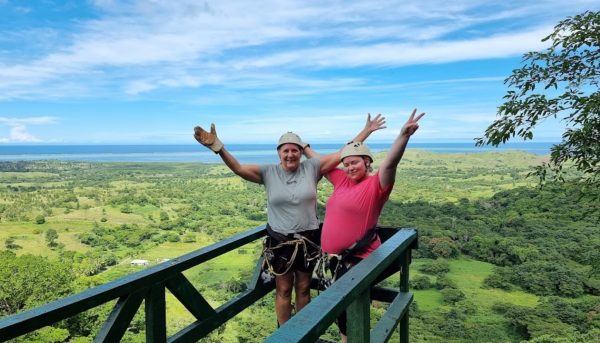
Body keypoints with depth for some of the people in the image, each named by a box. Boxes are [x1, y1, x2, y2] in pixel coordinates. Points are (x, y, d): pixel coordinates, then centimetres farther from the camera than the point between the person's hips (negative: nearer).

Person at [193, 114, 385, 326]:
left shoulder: (312, 167, -4)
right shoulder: (268, 172, -5)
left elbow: (344, 153, -3)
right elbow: (238, 168, -14)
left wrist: (366, 131, -4)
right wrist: (217, 147, -28)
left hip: (308, 239, 1)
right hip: (280, 241, -1)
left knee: (303, 289, 17)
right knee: (283, 290, 14)